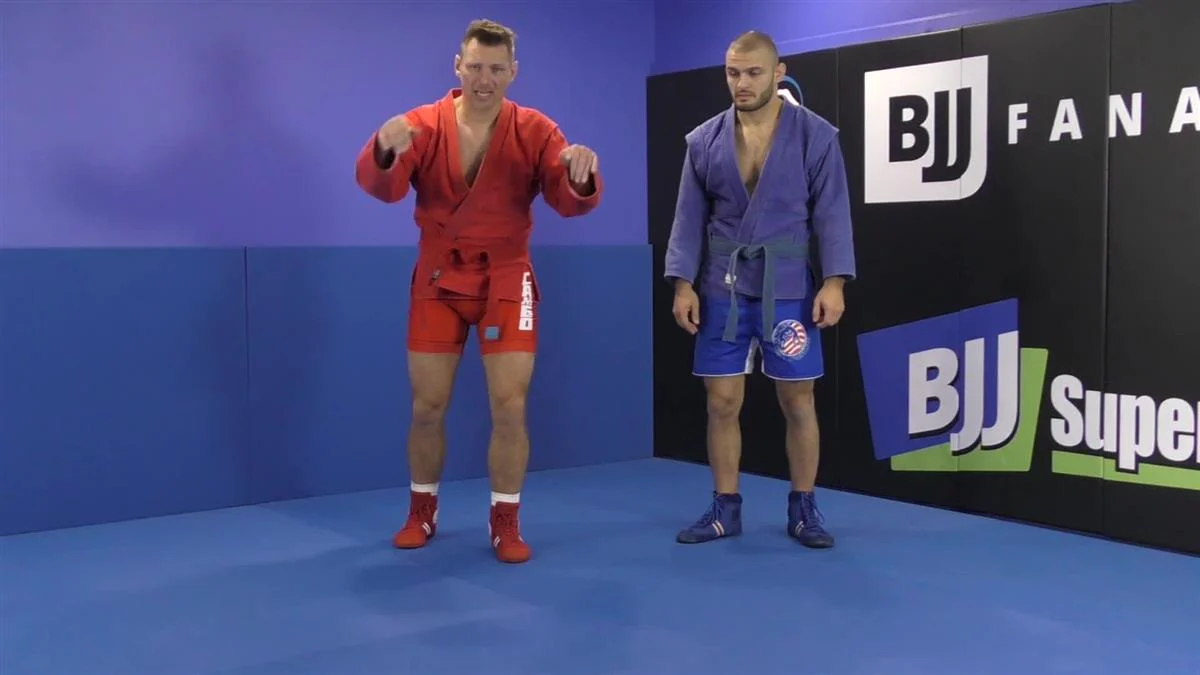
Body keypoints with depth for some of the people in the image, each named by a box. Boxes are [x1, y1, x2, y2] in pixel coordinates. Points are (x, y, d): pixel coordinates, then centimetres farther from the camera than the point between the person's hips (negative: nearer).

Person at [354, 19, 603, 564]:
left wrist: (581, 178, -39)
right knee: (427, 407, 7)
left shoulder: (535, 130, -6)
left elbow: (570, 202, -16)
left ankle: (505, 523, 15)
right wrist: (383, 151, -41)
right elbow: (381, 187, -19)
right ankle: (421, 513, 28)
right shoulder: (423, 124, -6)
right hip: (438, 279, 1)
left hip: (506, 279, -1)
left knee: (510, 407, -3)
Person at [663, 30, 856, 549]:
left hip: (788, 288, -2)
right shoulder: (704, 140, 4)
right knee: (722, 401, 5)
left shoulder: (816, 135, -2)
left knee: (797, 401, 4)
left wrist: (834, 281, -12)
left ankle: (803, 509, 19)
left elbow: (832, 212, -4)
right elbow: (689, 217, 4)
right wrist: (683, 282, -3)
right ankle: (725, 509, 18)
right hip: (722, 288, 2)